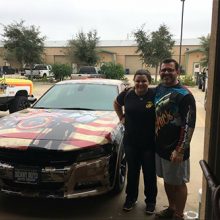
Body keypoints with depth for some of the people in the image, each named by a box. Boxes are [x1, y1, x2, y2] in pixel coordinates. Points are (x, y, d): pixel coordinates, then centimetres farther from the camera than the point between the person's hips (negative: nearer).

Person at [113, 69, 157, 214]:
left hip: (150, 143, -2)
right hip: (131, 142, 3)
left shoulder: (155, 95, -13)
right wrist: (121, 117, 8)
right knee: (132, 171, 17)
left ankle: (151, 201, 33)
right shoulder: (127, 94, -3)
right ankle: (131, 198, 37)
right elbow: (116, 103, 17)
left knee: (150, 173, 12)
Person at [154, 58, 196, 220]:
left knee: (178, 183, 9)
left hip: (175, 149, -6)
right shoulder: (159, 89, 5)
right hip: (159, 146, 7)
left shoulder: (184, 95, -16)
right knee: (167, 180, 20)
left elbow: (189, 126, -18)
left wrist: (180, 150, -20)